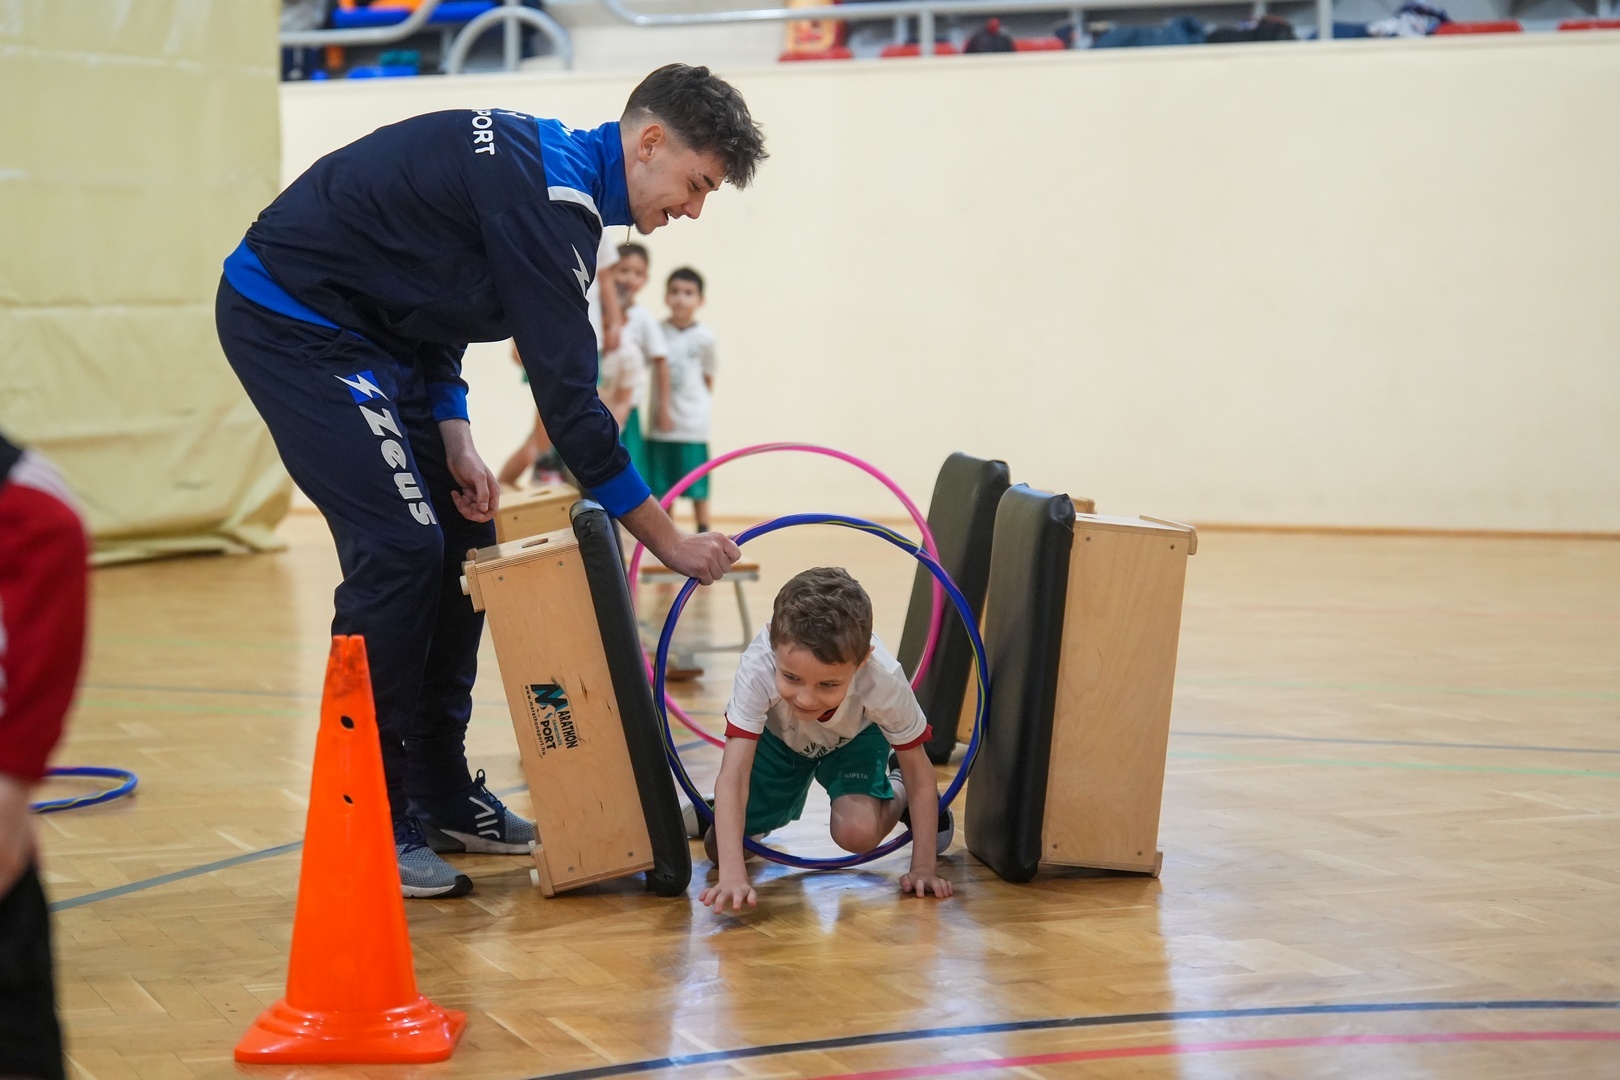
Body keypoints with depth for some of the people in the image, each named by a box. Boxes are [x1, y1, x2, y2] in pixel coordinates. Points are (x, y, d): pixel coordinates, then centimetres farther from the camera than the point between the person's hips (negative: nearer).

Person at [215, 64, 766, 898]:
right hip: (290, 321, -10)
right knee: (400, 547, -15)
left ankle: (442, 797, 17)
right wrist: (667, 541, -17)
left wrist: (455, 442, -1)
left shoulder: (547, 164, 8)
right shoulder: (547, 190, -23)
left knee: (461, 542, 9)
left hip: (363, 328, 10)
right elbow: (565, 393, -23)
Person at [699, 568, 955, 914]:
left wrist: (923, 868, -25)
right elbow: (732, 777, -41)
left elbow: (921, 774, -25)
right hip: (779, 737, 1)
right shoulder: (757, 669, -43)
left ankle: (897, 793, 9)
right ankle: (790, 795, 25)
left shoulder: (884, 680, -40)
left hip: (855, 737, -1)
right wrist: (732, 875, -51)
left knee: (858, 832, -25)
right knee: (720, 846, -5)